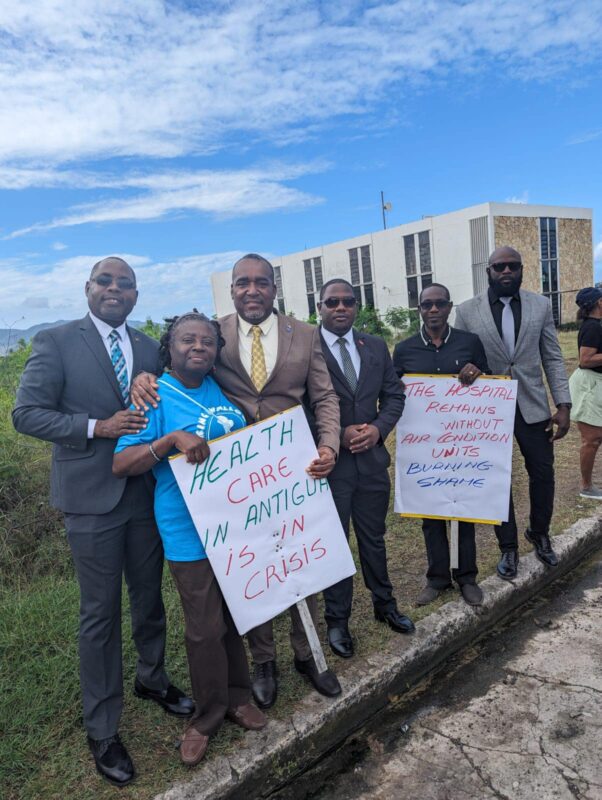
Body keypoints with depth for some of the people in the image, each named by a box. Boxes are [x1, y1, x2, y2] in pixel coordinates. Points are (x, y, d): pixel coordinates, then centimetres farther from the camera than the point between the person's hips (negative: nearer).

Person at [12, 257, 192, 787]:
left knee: (149, 598, 19)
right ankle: (102, 730, 27)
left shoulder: (150, 348, 7)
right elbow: (26, 413, -10)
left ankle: (152, 679, 45)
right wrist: (97, 428, -20)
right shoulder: (56, 342, -6)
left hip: (148, 492, 4)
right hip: (93, 497, -4)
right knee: (100, 613, 7)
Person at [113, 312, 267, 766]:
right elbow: (121, 465, -15)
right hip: (191, 533, -5)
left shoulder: (221, 389, 6)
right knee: (205, 630, 7)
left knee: (236, 617, 18)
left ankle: (237, 696, 39)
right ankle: (210, 712, 32)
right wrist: (172, 438, -29)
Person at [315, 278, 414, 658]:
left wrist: (379, 427, -8)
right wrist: (338, 435, -17)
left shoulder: (376, 346, 7)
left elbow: (395, 394, 9)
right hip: (329, 463, -4)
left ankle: (385, 604, 41)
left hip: (372, 458, 4)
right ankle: (338, 620, 29)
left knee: (374, 538, 20)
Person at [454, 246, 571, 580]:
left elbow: (553, 358, 3)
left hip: (532, 406, 2)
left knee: (543, 473, 10)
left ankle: (539, 534, 37)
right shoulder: (467, 311, -2)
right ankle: (508, 548, 27)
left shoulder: (541, 305, 3)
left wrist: (563, 405, -3)